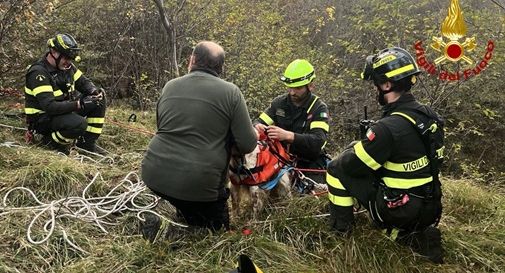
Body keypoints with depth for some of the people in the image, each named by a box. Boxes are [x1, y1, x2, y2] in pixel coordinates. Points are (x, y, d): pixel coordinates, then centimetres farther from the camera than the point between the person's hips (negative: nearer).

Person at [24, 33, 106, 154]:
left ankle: (87, 143, 0)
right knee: (79, 124, -36)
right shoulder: (38, 73, -24)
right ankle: (51, 141, -5)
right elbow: (49, 107, -31)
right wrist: (79, 104, -37)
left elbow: (83, 82, 8)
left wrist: (94, 92, -16)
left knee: (99, 99, -5)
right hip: (43, 119, -8)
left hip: (64, 109, 8)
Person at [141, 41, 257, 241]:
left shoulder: (169, 86, 8)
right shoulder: (230, 92, -6)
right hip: (198, 184, -5)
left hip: (155, 175, 6)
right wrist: (254, 134, 17)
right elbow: (247, 145, -8)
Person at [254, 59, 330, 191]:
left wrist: (288, 136, -37)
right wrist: (258, 127, -23)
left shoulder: (319, 108, -8)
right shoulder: (279, 102, 4)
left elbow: (318, 141, -22)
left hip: (310, 165, -2)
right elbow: (260, 122, 3)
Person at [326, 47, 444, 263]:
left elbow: (351, 165, -16)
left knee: (337, 168, 2)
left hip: (399, 211, -7)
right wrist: (366, 145, 16)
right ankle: (415, 235, 14)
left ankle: (341, 227, 15)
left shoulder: (388, 127, -26)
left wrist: (351, 149, 6)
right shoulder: (428, 115, -1)